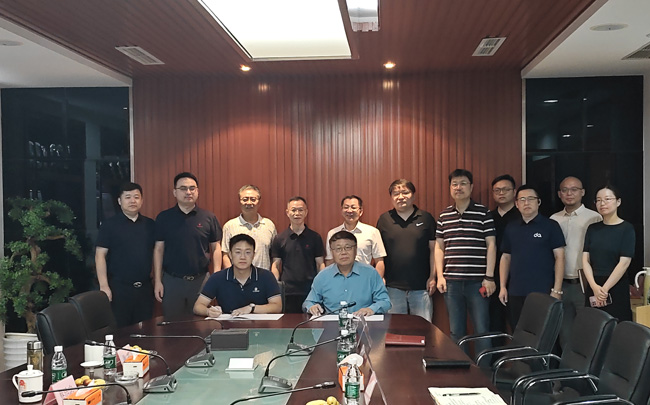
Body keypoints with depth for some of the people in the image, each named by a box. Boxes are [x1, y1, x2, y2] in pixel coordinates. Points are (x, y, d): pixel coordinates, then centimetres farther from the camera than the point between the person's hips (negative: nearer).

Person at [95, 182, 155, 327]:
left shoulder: (150, 224, 9)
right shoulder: (109, 225, -2)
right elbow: (100, 255, -6)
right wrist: (104, 286, -13)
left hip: (145, 288, 4)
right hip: (119, 288, -4)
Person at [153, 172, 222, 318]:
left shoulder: (208, 218, 2)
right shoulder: (164, 218, 1)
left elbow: (216, 248, 4)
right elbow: (158, 250, 3)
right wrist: (157, 281, -1)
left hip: (201, 280, 0)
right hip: (172, 280, 0)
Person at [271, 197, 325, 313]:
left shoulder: (315, 237, 6)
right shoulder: (280, 239, 7)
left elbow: (320, 264, 7)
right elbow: (276, 266, 8)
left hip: (311, 291, 0)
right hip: (287, 293, 0)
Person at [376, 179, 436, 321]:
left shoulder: (426, 218, 4)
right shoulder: (384, 219, 6)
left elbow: (433, 248, 5)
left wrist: (433, 277, 0)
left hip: (421, 287, 0)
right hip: (393, 287, 1)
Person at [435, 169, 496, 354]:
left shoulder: (483, 213, 0)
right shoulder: (444, 215, 9)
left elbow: (491, 245, -1)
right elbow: (439, 247, 13)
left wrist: (489, 277, -6)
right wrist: (440, 276, 5)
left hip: (477, 282, -3)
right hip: (451, 282, 3)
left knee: (482, 331, -1)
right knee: (456, 332, 11)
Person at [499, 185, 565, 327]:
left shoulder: (551, 226, -2)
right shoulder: (511, 228, 11)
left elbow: (559, 257, -4)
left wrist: (557, 290, -10)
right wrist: (503, 287, 8)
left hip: (543, 293, -4)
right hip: (516, 294, 4)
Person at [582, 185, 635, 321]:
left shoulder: (627, 228, -4)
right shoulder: (592, 229, 9)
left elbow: (624, 263, -12)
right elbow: (585, 260, 3)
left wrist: (604, 289, -14)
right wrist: (594, 287, -11)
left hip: (616, 288, -4)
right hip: (592, 288, 4)